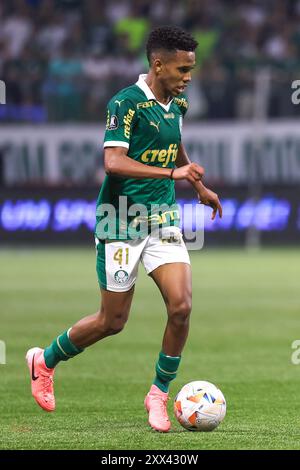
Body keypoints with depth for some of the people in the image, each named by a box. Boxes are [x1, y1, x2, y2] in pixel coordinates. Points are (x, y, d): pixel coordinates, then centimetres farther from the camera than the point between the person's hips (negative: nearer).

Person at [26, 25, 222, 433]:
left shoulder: (177, 105, 7)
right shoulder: (126, 104, -16)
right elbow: (113, 161, -29)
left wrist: (200, 189, 37)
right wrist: (173, 173, -35)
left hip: (163, 219, 6)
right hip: (121, 225, -6)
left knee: (181, 306, -11)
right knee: (112, 321, 3)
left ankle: (159, 394, 7)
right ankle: (45, 361, 28)